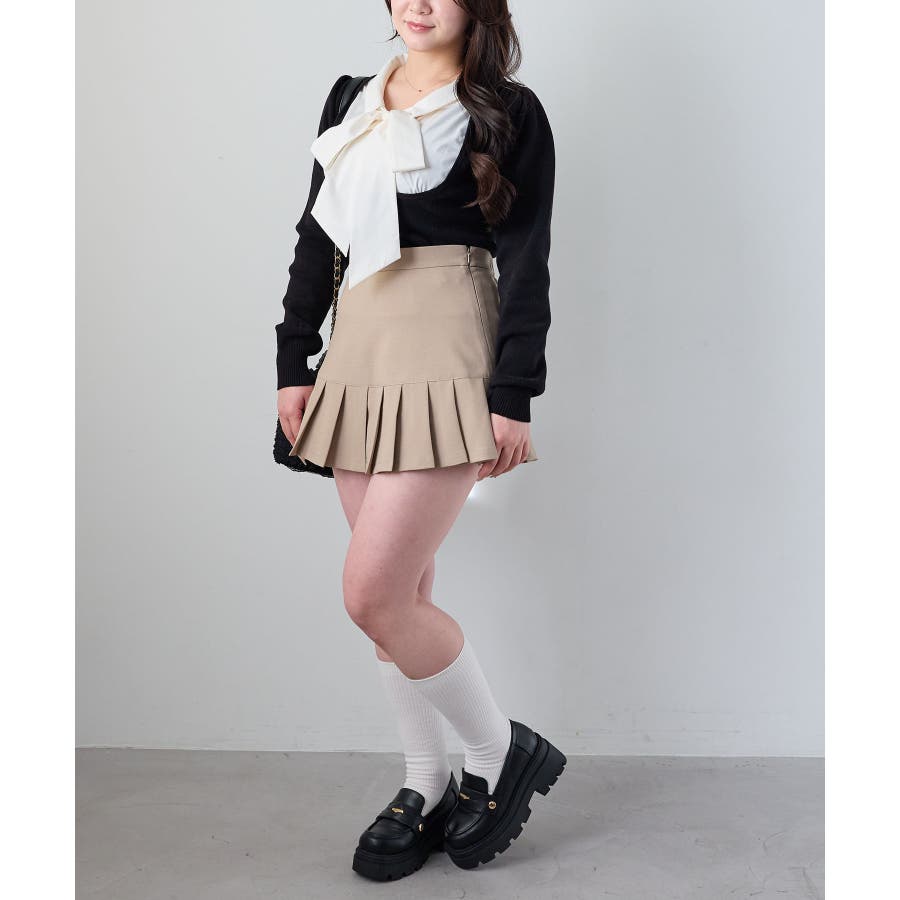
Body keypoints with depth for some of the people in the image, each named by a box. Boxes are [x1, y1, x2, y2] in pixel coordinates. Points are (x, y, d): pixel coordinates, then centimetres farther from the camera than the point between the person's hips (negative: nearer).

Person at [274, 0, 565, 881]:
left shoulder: (507, 112, 2)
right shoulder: (350, 101, 18)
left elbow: (525, 261, -4)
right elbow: (316, 237, 17)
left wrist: (513, 396, -11)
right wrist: (294, 362, 11)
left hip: (447, 355, -6)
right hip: (359, 353, 6)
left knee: (374, 593, -12)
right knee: (402, 594, 9)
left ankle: (504, 751, 10)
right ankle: (427, 786, 25)